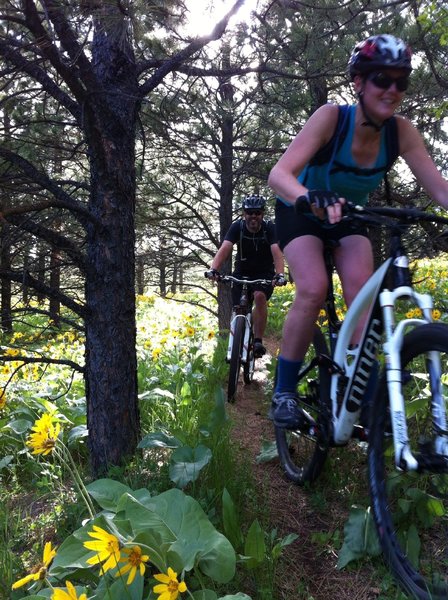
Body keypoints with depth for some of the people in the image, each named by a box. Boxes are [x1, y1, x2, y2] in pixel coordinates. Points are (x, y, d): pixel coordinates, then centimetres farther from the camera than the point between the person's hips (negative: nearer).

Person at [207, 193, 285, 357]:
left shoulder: (269, 228, -17)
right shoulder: (237, 227, -14)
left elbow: (277, 252, -31)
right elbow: (224, 249, -27)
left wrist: (280, 274, -50)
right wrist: (213, 269, -45)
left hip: (265, 273, -2)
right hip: (242, 272, 2)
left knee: (260, 296, -30)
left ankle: (258, 341, -20)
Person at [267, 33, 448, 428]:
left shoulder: (401, 131, -17)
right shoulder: (331, 117, -27)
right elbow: (278, 174, -39)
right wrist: (313, 198, -59)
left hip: (349, 216, 4)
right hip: (301, 213, -3)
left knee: (362, 291, -19)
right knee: (314, 288, -26)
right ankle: (284, 392, -12)